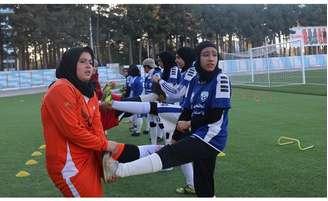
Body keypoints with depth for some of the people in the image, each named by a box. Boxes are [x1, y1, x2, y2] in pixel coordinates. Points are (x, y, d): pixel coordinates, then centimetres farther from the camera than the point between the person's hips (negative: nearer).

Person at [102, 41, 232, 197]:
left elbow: (215, 115, -16)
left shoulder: (221, 79, -13)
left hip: (211, 137, -7)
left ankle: (119, 169, -23)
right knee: (203, 186, 13)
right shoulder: (195, 81, 8)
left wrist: (189, 124, -4)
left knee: (170, 154, -19)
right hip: (200, 137, 7)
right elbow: (186, 111, 8)